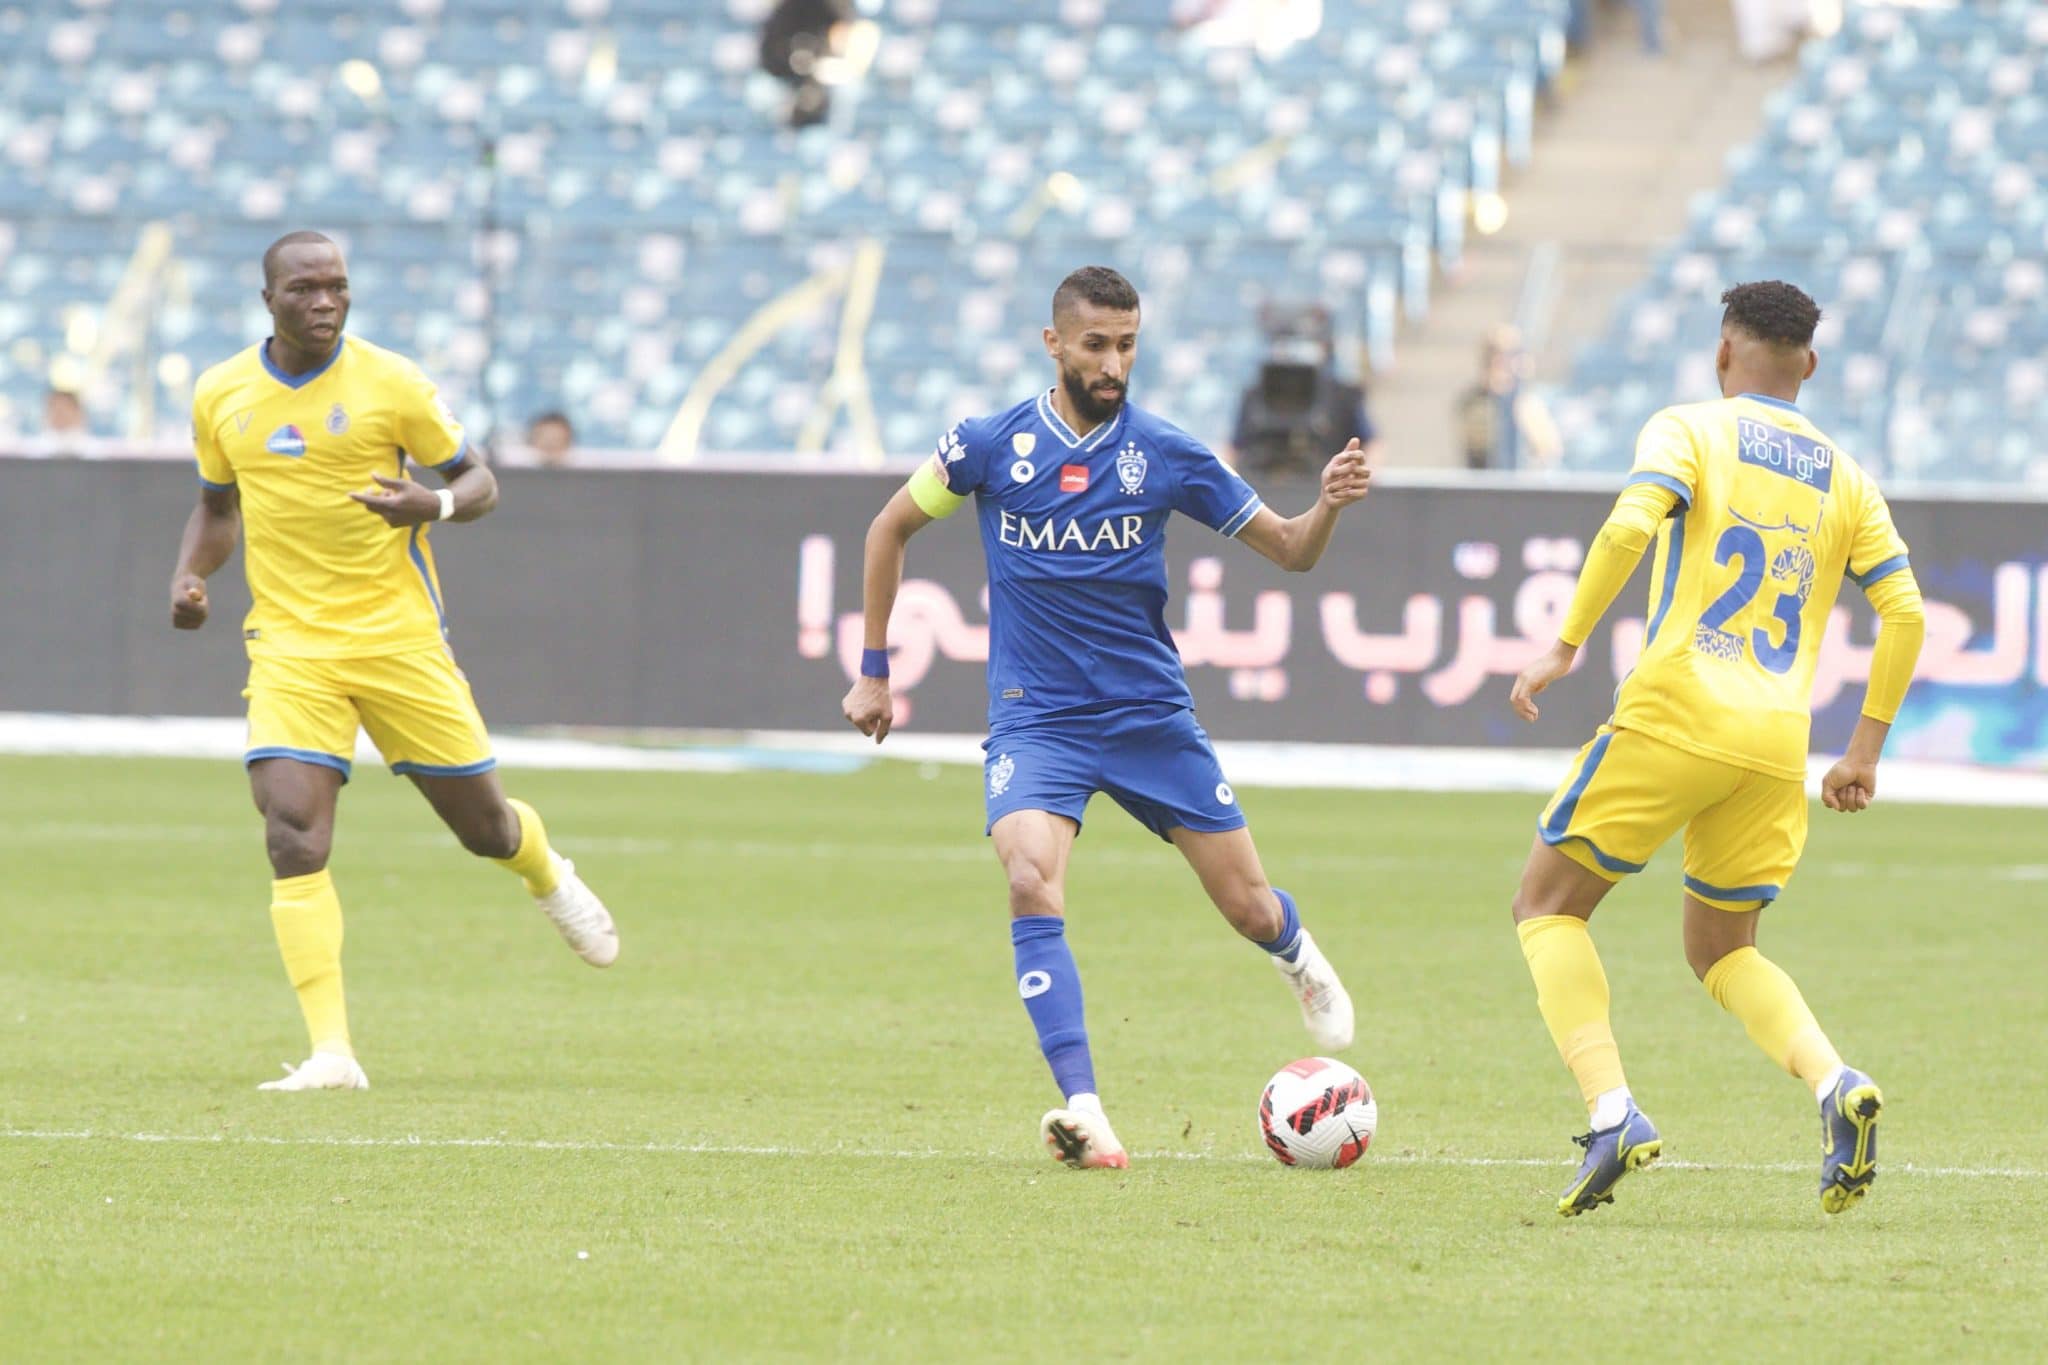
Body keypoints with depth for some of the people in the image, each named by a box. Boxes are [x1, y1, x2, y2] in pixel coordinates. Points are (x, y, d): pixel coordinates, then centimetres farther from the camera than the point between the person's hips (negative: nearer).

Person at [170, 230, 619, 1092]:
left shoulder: (391, 382, -5)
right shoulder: (221, 397, 4)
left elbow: (479, 483, 2)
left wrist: (434, 506, -21)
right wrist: (189, 576, 0)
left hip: (398, 639, -1)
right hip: (289, 647, 1)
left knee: (484, 826, 8)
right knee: (292, 836, -18)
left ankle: (551, 881, 46)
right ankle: (332, 1053, -17)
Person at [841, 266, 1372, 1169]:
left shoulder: (1164, 454, -4)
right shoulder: (992, 445, -5)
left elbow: (1288, 551, 2)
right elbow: (891, 529, 10)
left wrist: (1327, 507, -21)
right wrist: (874, 672, 8)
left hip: (1149, 713, 1)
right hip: (1036, 718, -1)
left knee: (1249, 909, 6)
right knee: (1031, 884, -28)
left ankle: (1298, 960, 46)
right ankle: (1084, 1112, -29)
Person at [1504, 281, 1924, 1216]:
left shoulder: (1691, 430, 4)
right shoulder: (1846, 479, 17)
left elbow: (1631, 526, -16)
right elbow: (1904, 613, 10)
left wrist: (1564, 647, -11)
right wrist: (1864, 752, 16)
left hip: (1675, 715, -5)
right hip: (1777, 746, 5)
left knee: (1548, 903, 9)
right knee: (1722, 950, 20)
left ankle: (1612, 1112, -12)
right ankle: (1838, 1086, -9)